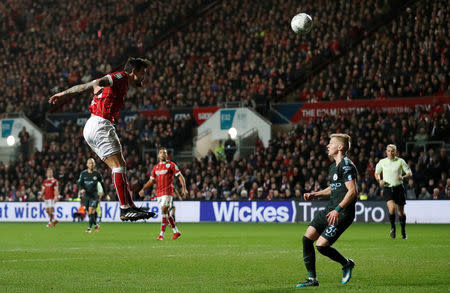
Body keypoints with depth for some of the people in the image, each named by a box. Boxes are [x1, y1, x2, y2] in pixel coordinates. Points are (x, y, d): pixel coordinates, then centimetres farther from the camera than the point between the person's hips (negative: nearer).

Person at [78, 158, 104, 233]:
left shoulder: (97, 173, -2)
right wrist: (81, 189, -21)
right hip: (86, 195, 3)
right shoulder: (83, 173, 1)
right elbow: (80, 183, -1)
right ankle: (96, 224, 31)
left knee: (91, 210, -17)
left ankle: (90, 227, -15)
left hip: (94, 195, -3)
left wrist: (102, 191, 16)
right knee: (89, 213, 9)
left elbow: (102, 183, 13)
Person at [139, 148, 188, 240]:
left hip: (168, 192, -6)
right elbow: (151, 181, 18)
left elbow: (180, 177, -3)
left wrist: (184, 188, -15)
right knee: (166, 213, 9)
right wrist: (143, 189, 5)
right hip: (159, 193, 6)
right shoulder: (155, 167, 16)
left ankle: (161, 235, -18)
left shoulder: (171, 165, 0)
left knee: (164, 211, -16)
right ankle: (176, 232, 21)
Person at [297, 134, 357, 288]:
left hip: (343, 213, -10)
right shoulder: (333, 166, 17)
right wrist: (315, 194, 19)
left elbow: (352, 191, -22)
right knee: (307, 238, 0)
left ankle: (347, 264, 12)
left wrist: (338, 209, -29)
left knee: (321, 245, -15)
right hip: (330, 209, 10)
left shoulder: (346, 166, -14)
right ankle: (312, 279, 7)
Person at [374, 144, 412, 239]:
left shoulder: (400, 161, 1)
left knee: (401, 211, 6)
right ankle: (392, 227, 0)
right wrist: (379, 180, -2)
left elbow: (410, 173, 5)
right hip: (387, 189, -1)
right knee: (392, 208, -23)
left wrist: (403, 177, -16)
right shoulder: (382, 162, 4)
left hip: (399, 188, 1)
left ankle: (403, 231, 25)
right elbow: (376, 173, 19)